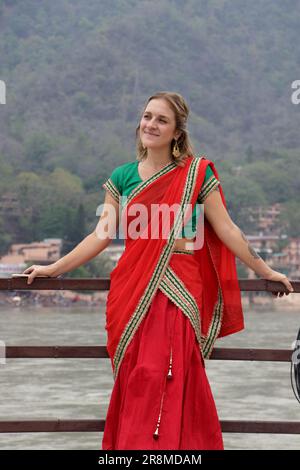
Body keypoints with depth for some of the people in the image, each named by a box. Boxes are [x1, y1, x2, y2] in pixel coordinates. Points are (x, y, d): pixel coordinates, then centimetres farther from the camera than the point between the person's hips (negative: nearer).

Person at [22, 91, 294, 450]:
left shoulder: (197, 174, 1)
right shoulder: (122, 176, 10)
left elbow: (226, 229, 3)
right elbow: (103, 235, 10)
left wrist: (264, 271, 3)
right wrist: (54, 269, 7)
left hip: (177, 290, -3)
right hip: (132, 292, 3)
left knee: (168, 382, -8)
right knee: (135, 383, 3)